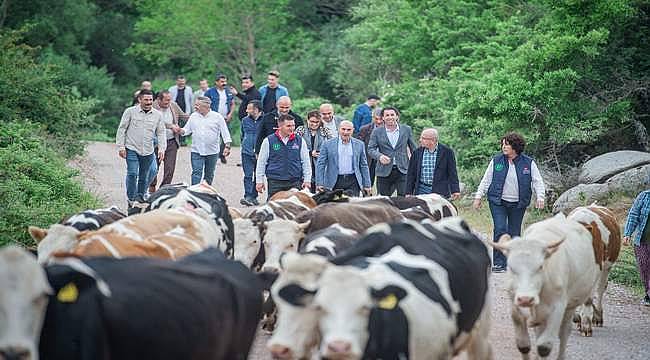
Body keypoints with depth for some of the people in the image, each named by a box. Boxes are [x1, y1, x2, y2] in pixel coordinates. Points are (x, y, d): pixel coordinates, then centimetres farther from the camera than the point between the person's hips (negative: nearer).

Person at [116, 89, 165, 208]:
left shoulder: (157, 115, 6)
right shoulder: (130, 112, -3)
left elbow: (161, 133, 11)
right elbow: (122, 129, 1)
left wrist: (161, 148, 0)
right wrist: (121, 146, -4)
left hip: (148, 151, 3)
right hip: (132, 149, -3)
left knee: (144, 176, 11)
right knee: (132, 174, -14)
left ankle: (140, 196, 26)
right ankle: (131, 199, -7)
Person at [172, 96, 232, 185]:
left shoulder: (217, 117, -2)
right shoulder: (193, 116, 6)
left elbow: (225, 133, -3)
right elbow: (187, 130, 9)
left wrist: (227, 146, -12)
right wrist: (180, 130, -12)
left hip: (212, 152, -1)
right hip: (197, 151, 1)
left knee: (209, 175, 10)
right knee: (196, 173, -9)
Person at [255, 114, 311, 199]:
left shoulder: (300, 141, 7)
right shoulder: (268, 141, 2)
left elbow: (306, 162, 12)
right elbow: (261, 163, 7)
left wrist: (307, 180, 7)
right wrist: (259, 181, 5)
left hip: (295, 183, 1)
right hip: (275, 182, -1)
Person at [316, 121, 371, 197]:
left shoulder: (359, 144, 8)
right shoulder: (328, 144, 2)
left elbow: (364, 166, 11)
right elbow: (320, 165, 2)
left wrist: (366, 185, 7)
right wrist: (319, 183, -6)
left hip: (353, 182, 1)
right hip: (335, 182, -1)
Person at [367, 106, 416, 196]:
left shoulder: (406, 129, 7)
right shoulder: (377, 132, 4)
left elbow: (413, 148, 12)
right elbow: (371, 149, -2)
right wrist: (379, 156, -22)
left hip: (402, 171, 0)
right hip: (384, 172, 0)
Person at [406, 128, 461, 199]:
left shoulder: (447, 152, -2)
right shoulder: (417, 152, 6)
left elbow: (452, 173, -2)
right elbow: (411, 174, 9)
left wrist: (455, 191, -9)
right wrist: (409, 192, 6)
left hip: (440, 192, -2)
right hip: (421, 190, 2)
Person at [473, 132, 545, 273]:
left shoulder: (528, 163, 1)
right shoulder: (496, 161, 3)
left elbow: (537, 181, 2)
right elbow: (486, 180, 8)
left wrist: (540, 197, -12)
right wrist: (478, 197, 2)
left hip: (518, 204, 1)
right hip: (498, 202, -1)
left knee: (515, 233, 4)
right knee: (500, 230, -13)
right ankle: (499, 263, -10)